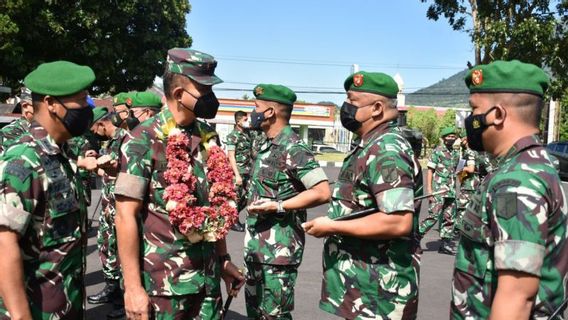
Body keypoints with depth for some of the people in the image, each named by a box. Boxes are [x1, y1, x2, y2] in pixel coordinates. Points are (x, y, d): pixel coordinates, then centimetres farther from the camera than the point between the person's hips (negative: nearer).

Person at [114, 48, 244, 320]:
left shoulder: (209, 137, 5)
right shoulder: (143, 141, -12)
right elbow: (126, 216, -14)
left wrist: (223, 259, 12)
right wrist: (133, 286, -16)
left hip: (208, 276, 5)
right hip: (161, 280, -5)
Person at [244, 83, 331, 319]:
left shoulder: (293, 149, -18)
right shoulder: (267, 146, 11)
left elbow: (322, 192, -24)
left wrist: (278, 206, -24)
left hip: (278, 250, -9)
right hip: (256, 246, 10)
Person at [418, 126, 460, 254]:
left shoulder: (456, 153, 14)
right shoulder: (437, 151, -4)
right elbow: (430, 171, -6)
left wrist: (455, 188, 14)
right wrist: (429, 189, -13)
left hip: (451, 191, 7)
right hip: (438, 190, -6)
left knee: (449, 218, 6)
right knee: (434, 216, -10)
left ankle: (446, 244, 13)